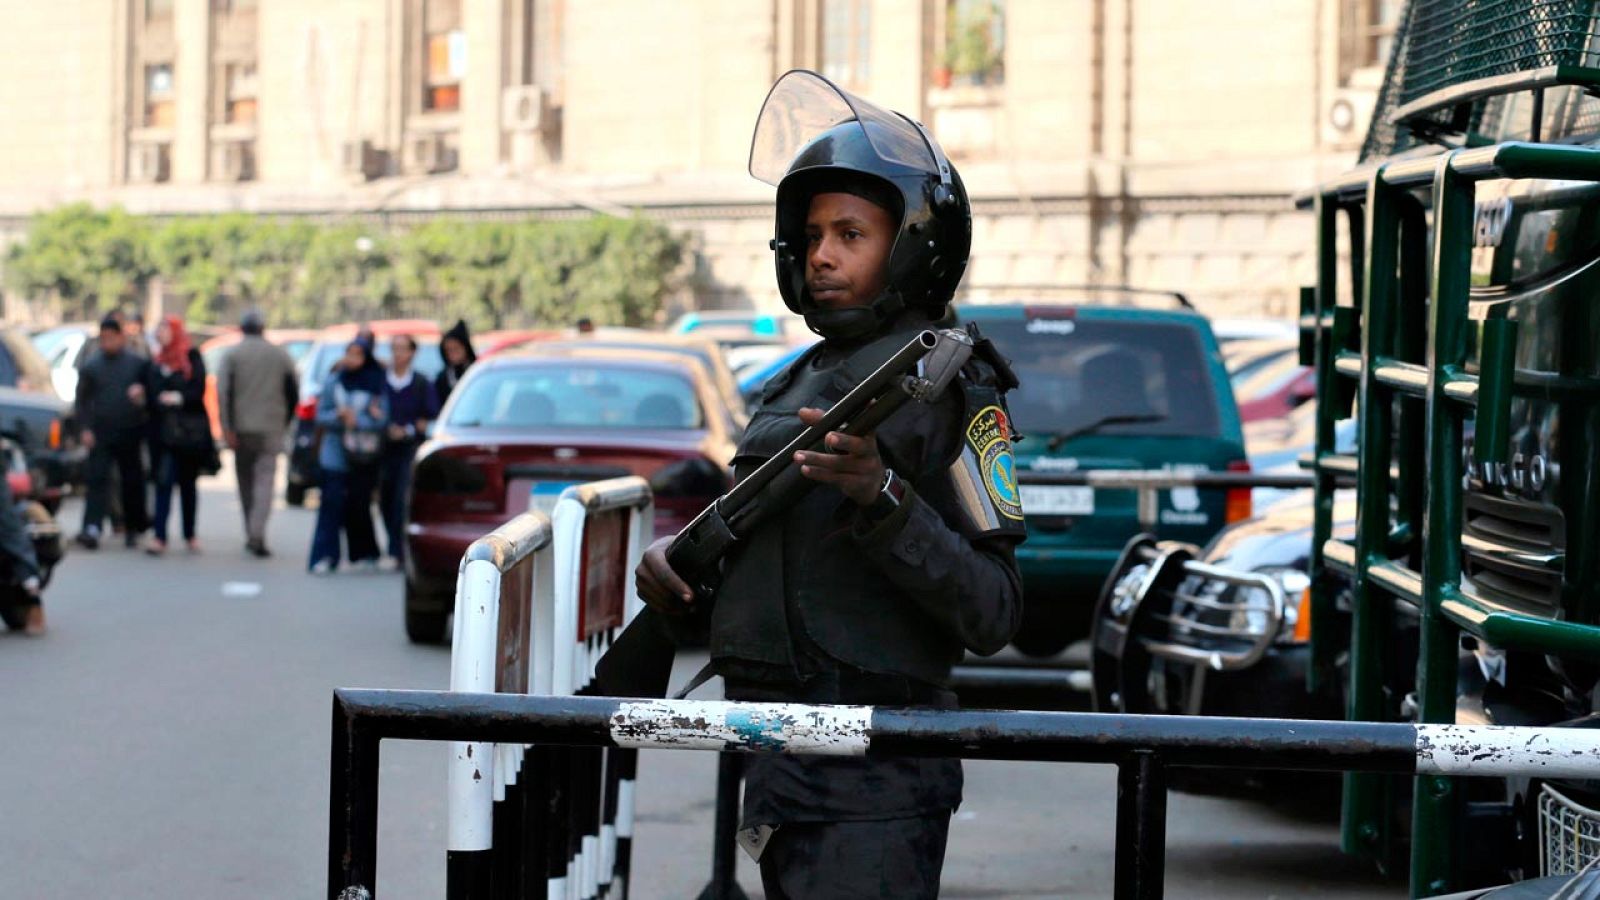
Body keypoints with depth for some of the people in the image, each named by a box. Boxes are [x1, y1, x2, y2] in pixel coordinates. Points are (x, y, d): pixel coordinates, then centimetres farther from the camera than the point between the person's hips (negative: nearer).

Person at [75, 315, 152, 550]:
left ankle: (132, 530, 19)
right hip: (101, 435, 0)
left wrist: (141, 390, -14)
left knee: (132, 482, 7)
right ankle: (92, 528, -20)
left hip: (130, 433, 0)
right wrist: (86, 428, -2)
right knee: (98, 480, -11)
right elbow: (83, 399, 7)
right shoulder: (90, 366, 6)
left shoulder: (137, 363, 3)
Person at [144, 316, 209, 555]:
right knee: (163, 481, -7)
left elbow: (198, 391, -8)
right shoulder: (156, 362, 14)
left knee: (188, 483, 8)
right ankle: (159, 536, -12)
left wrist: (180, 398, -24)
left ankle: (190, 534, 19)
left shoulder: (191, 358, 0)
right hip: (163, 432, 2)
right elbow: (151, 393, 15)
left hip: (189, 432, -2)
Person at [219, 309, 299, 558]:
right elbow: (293, 391, 6)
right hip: (271, 427, 0)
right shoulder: (281, 355, 5)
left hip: (242, 428, 0)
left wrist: (227, 428, -11)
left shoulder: (232, 355, -1)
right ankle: (257, 534, -23)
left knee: (246, 480, 14)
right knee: (265, 480, -6)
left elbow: (223, 392, -11)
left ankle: (251, 535, 20)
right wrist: (285, 422, 16)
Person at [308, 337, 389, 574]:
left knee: (359, 505, 4)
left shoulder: (376, 386, 1)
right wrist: (338, 416, -14)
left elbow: (381, 419, -2)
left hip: (363, 458, -1)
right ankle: (325, 556, -10)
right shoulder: (333, 383, 6)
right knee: (332, 503, -8)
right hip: (334, 454, 1)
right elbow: (321, 414, 6)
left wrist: (356, 420, -16)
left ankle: (364, 554, 20)